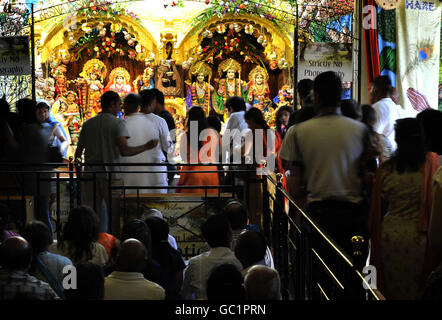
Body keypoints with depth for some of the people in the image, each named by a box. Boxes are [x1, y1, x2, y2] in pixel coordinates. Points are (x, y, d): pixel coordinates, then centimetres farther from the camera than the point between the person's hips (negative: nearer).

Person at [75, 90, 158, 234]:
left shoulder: (88, 124, 9)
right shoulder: (118, 123, -6)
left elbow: (78, 152, 13)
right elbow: (124, 151, -19)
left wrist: (78, 161, 33)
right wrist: (146, 147, -10)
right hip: (110, 175, -4)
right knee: (115, 216, 4)